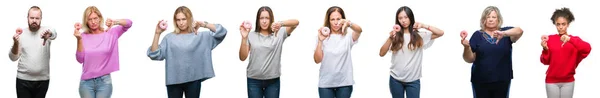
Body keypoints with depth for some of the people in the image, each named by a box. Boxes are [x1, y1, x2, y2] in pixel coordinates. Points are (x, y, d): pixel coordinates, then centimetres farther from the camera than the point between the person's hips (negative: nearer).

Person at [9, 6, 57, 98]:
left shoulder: (46, 30, -1)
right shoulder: (21, 34, 4)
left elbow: (54, 33, -27)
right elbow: (13, 58, 2)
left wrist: (49, 33, -51)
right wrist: (15, 43, -17)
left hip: (43, 80, 0)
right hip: (23, 80, 1)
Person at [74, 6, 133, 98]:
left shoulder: (110, 33, 0)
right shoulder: (83, 37, 2)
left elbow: (128, 23, -9)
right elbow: (80, 59, -6)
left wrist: (115, 22, -28)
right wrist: (79, 40, -18)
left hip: (104, 81, -1)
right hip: (86, 82, 1)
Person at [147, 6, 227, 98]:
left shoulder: (200, 36, 3)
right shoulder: (169, 37, 2)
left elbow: (221, 32, -4)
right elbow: (154, 55, -4)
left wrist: (204, 24, -17)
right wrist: (157, 33, -13)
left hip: (193, 80, 0)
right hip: (174, 81, 0)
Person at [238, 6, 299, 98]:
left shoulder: (279, 33, 0)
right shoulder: (251, 35, -1)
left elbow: (296, 22, -15)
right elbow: (242, 58, -5)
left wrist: (281, 23, -35)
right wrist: (244, 38, -19)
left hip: (273, 81, 0)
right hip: (254, 80, 0)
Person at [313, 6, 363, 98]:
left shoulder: (348, 36, 0)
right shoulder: (324, 37, 1)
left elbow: (359, 30, -22)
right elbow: (317, 60, -6)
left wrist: (349, 24, -43)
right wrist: (320, 41, -18)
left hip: (344, 83, 0)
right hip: (325, 83, 0)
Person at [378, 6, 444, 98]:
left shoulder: (419, 35, 1)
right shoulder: (395, 35, 1)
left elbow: (441, 33, -6)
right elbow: (381, 53, -6)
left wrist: (423, 26, -17)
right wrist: (390, 38, -20)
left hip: (413, 80, -1)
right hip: (395, 79, 1)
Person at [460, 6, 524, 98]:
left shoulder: (505, 32, 5)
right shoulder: (477, 35, 4)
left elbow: (519, 31, -16)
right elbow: (469, 59, 0)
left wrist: (503, 33, -34)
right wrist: (467, 47, -20)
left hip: (502, 80, 1)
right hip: (481, 81, 0)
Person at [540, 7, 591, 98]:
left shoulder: (574, 40, 0)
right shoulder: (550, 39, 1)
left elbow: (587, 49, -21)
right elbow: (545, 61, 1)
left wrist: (570, 39, -32)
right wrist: (545, 49, -19)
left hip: (568, 82, 0)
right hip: (552, 81, 0)